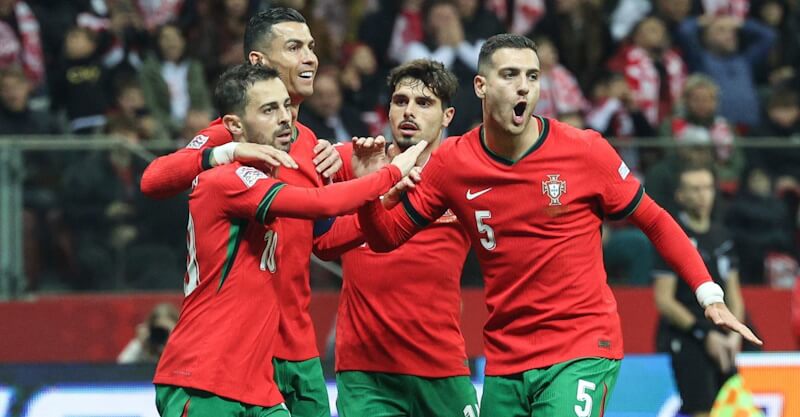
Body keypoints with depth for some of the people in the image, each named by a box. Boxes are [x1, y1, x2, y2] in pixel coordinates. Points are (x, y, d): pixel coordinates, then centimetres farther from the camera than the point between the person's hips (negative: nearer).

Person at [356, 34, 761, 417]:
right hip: (503, 361, 4)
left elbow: (655, 222, 2)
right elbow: (388, 236, 6)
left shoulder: (584, 151, -6)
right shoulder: (451, 162, 0)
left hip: (583, 352, -4)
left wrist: (708, 293, -6)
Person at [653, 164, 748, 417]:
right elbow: (664, 300, -11)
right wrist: (704, 334, -13)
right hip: (686, 340, -7)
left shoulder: (722, 237, 13)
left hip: (720, 342, 7)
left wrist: (735, 334, 2)